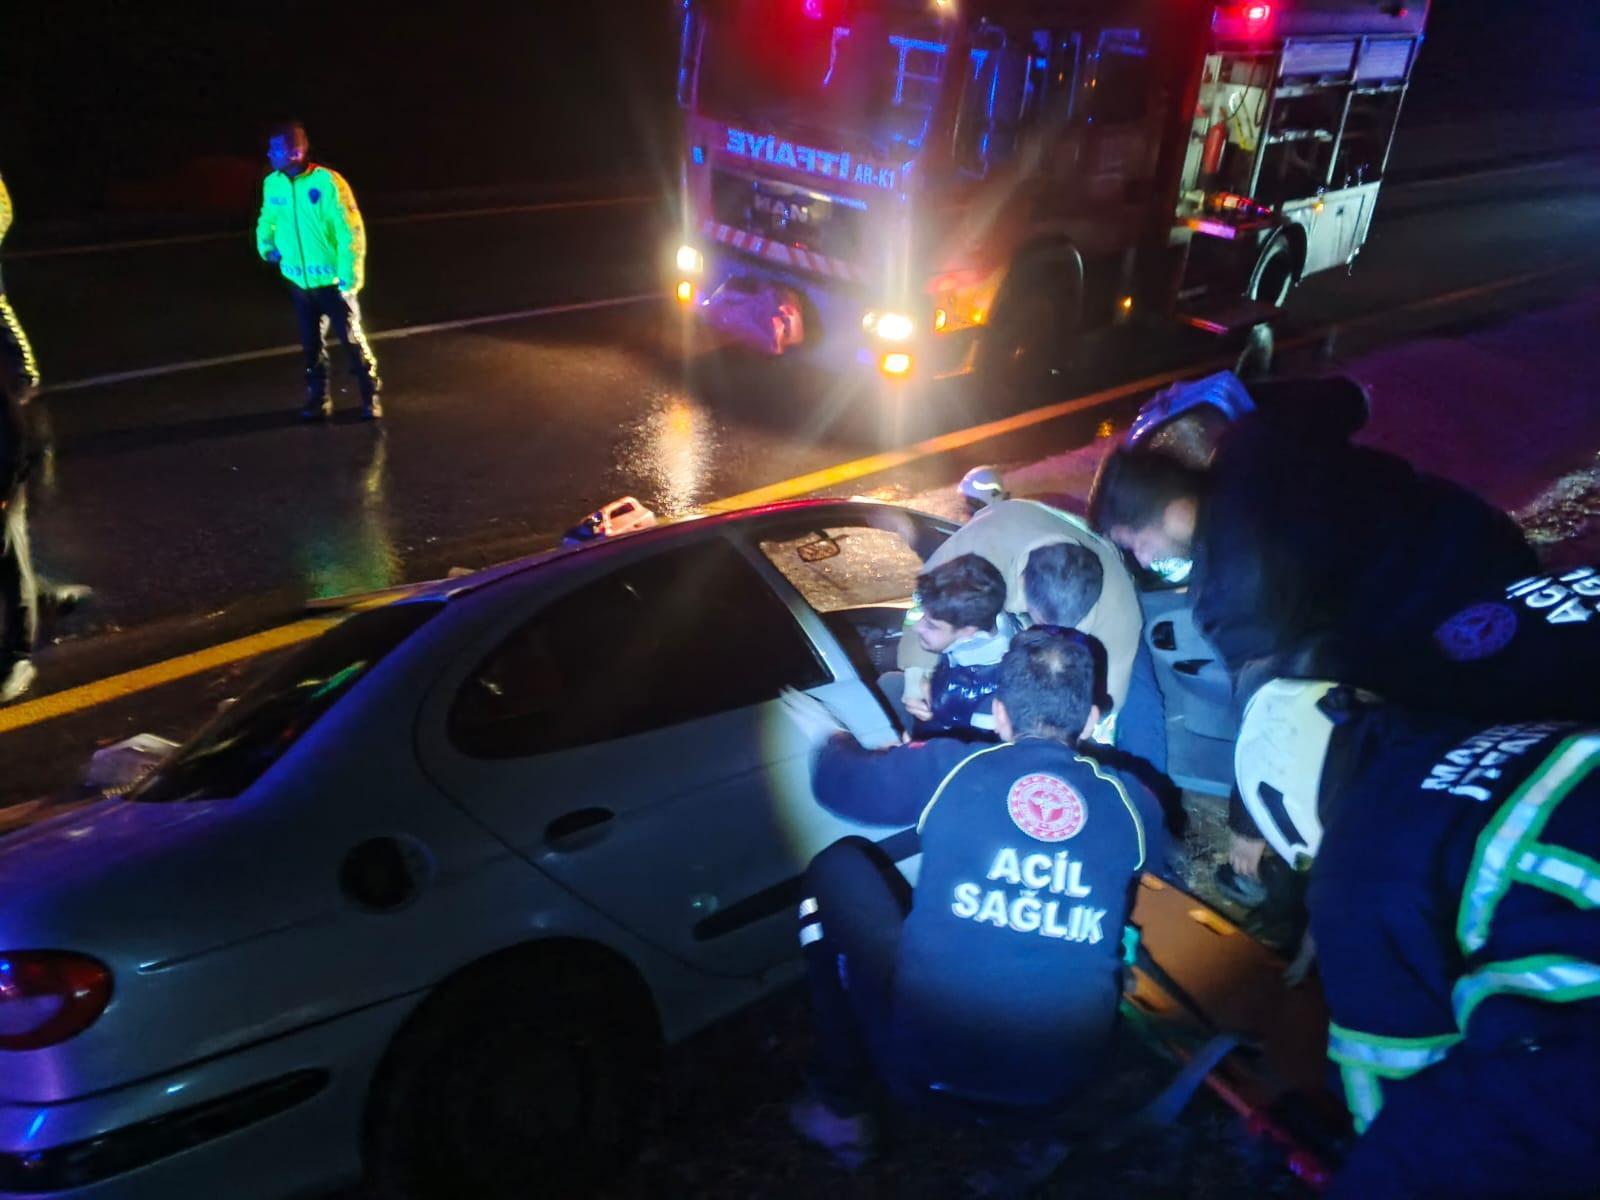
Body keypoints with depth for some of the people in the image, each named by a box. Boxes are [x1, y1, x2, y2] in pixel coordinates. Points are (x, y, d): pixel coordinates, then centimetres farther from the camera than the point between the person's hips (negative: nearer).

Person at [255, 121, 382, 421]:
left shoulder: (327, 181, -17)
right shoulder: (272, 184, 0)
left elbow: (351, 232, -15)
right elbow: (268, 220, 20)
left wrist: (349, 277, -17)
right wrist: (266, 246, 3)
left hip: (333, 280, -4)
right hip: (298, 281, 4)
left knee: (353, 339, 6)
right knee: (312, 343, 13)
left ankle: (371, 396, 21)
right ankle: (318, 398, 26)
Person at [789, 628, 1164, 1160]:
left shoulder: (947, 770, -6)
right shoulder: (1132, 803, 2)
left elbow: (835, 780, 12)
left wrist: (836, 742, 36)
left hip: (931, 1054, -3)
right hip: (1066, 1074, 3)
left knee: (838, 868, 15)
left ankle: (843, 1106, 22)